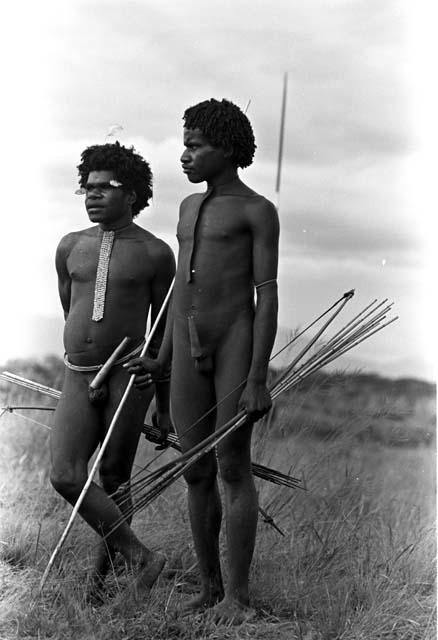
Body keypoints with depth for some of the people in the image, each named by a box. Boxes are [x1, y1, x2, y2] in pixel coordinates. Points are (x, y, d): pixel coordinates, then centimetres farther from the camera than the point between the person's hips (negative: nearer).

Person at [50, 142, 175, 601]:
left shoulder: (155, 254, -1)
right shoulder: (70, 248, 8)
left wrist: (165, 405, 8)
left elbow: (162, 332, 5)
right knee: (66, 477, -15)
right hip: (79, 379, 3)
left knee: (114, 480, 4)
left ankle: (101, 570, 23)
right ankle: (138, 557, -7)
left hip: (131, 374, -3)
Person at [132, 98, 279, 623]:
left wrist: (257, 380, -15)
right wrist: (163, 360, 23)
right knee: (197, 473, 6)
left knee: (233, 468, -6)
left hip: (238, 343, -6)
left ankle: (237, 596, 2)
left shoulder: (258, 211, -3)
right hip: (189, 350, 6)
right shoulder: (190, 207, 18)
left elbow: (268, 297, -9)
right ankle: (208, 588, 17)